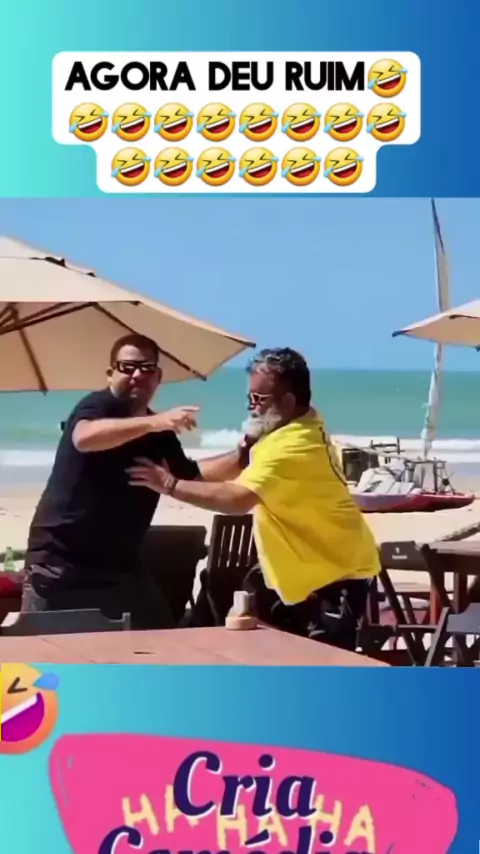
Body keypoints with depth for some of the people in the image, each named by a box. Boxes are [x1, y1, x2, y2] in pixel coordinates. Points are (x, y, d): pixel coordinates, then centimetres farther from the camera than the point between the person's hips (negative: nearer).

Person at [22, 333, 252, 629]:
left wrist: (240, 457, 2)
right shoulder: (98, 406, -13)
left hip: (119, 565, 7)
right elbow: (84, 437, -35)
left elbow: (192, 474, 18)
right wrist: (153, 421, -47)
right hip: (59, 558, -7)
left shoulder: (160, 436, 8)